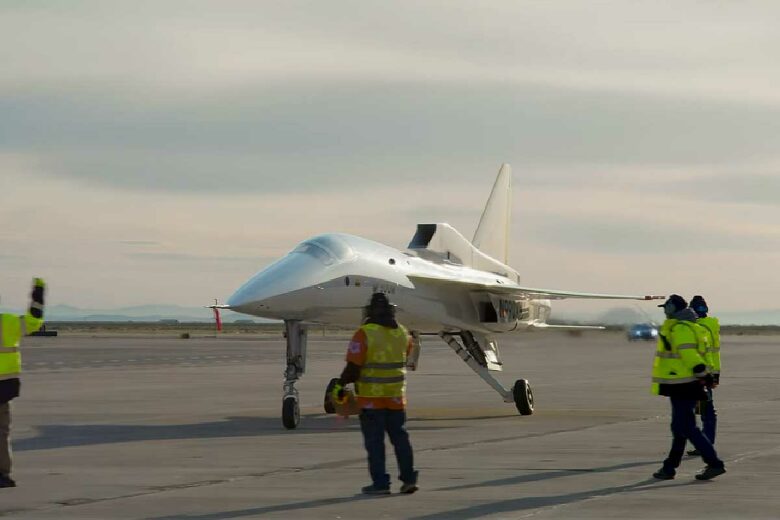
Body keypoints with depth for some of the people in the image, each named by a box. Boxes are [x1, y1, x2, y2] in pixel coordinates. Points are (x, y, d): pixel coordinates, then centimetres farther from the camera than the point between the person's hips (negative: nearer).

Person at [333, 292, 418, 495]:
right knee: (400, 437, 14)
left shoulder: (364, 334, -15)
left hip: (371, 396, -5)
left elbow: (353, 366, -16)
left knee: (374, 441, 2)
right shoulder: (402, 333, 3)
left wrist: (340, 385, -4)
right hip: (396, 395, 5)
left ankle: (380, 483, 2)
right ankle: (409, 478, 12)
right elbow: (407, 351, 25)